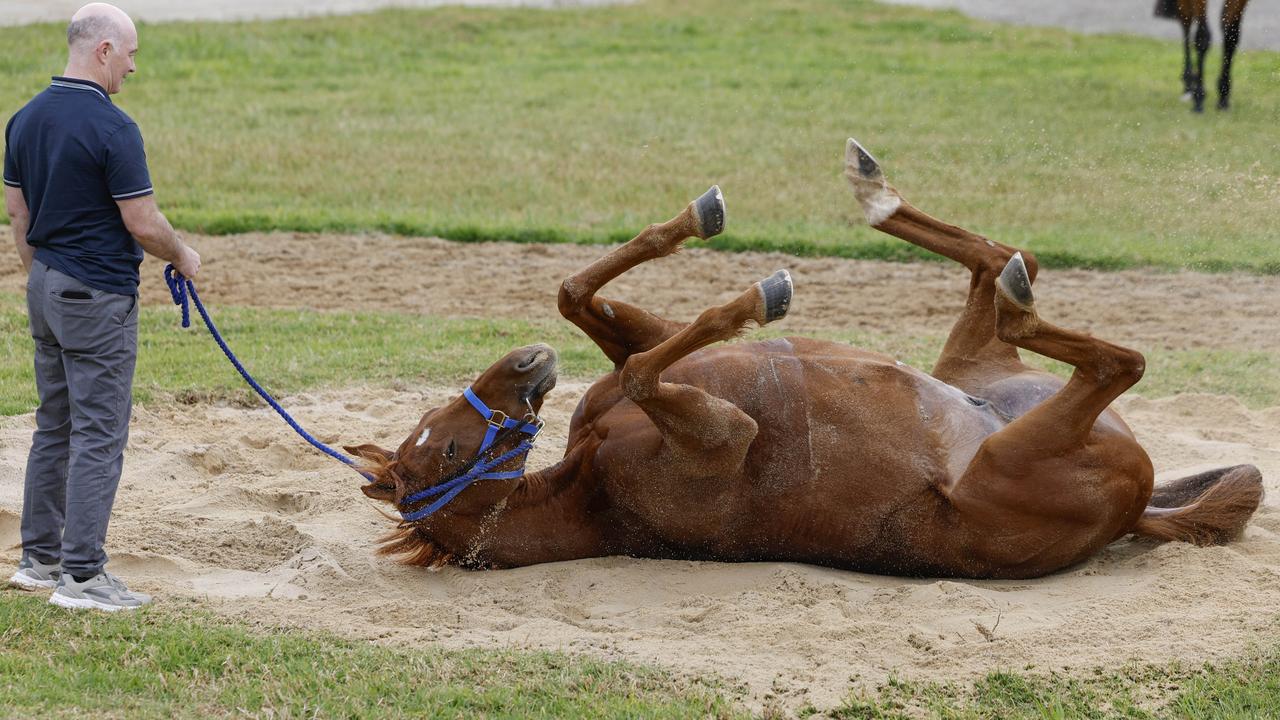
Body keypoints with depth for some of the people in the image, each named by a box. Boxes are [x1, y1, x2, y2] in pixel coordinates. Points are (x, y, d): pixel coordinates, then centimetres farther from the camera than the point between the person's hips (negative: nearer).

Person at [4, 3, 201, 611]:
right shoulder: (111, 128, -19)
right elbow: (143, 224, -17)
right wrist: (182, 258, 2)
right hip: (98, 295, -8)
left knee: (54, 427, 17)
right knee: (98, 436, -4)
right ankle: (82, 576, -4)